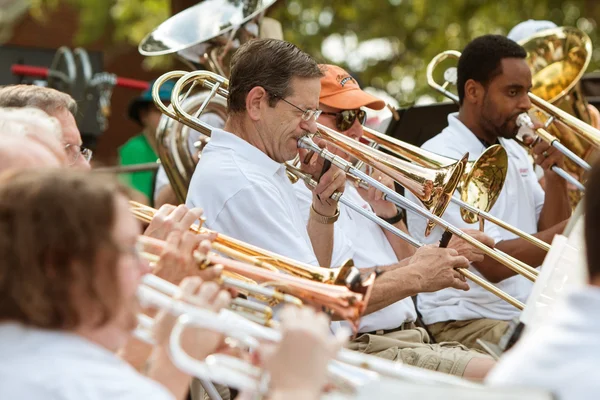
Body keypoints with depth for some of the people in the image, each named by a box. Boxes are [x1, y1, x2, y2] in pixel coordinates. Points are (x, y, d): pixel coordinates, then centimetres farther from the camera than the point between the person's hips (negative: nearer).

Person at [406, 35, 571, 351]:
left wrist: (554, 176, -2)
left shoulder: (514, 152, 14)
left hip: (532, 312, 9)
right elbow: (493, 263, -22)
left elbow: (552, 238, 13)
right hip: (467, 322, -9)